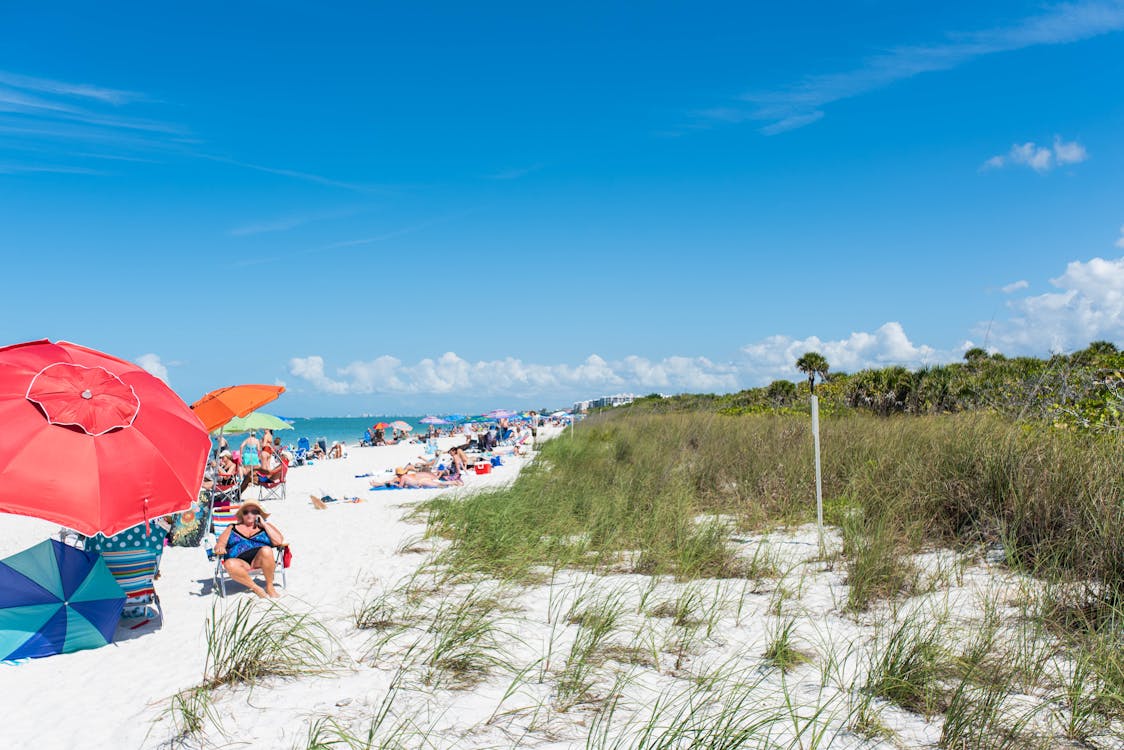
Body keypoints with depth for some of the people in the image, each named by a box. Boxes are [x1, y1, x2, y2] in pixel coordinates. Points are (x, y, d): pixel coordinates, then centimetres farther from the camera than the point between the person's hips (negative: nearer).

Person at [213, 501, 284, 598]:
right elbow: (219, 545, 16)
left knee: (266, 550, -35)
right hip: (240, 562, 0)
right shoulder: (232, 528, 26)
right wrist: (220, 547, -8)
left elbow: (279, 541, 5)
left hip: (259, 561, 0)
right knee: (229, 564, -35)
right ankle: (256, 588, -21)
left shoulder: (266, 526, 22)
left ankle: (270, 587, -17)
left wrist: (264, 525, 6)